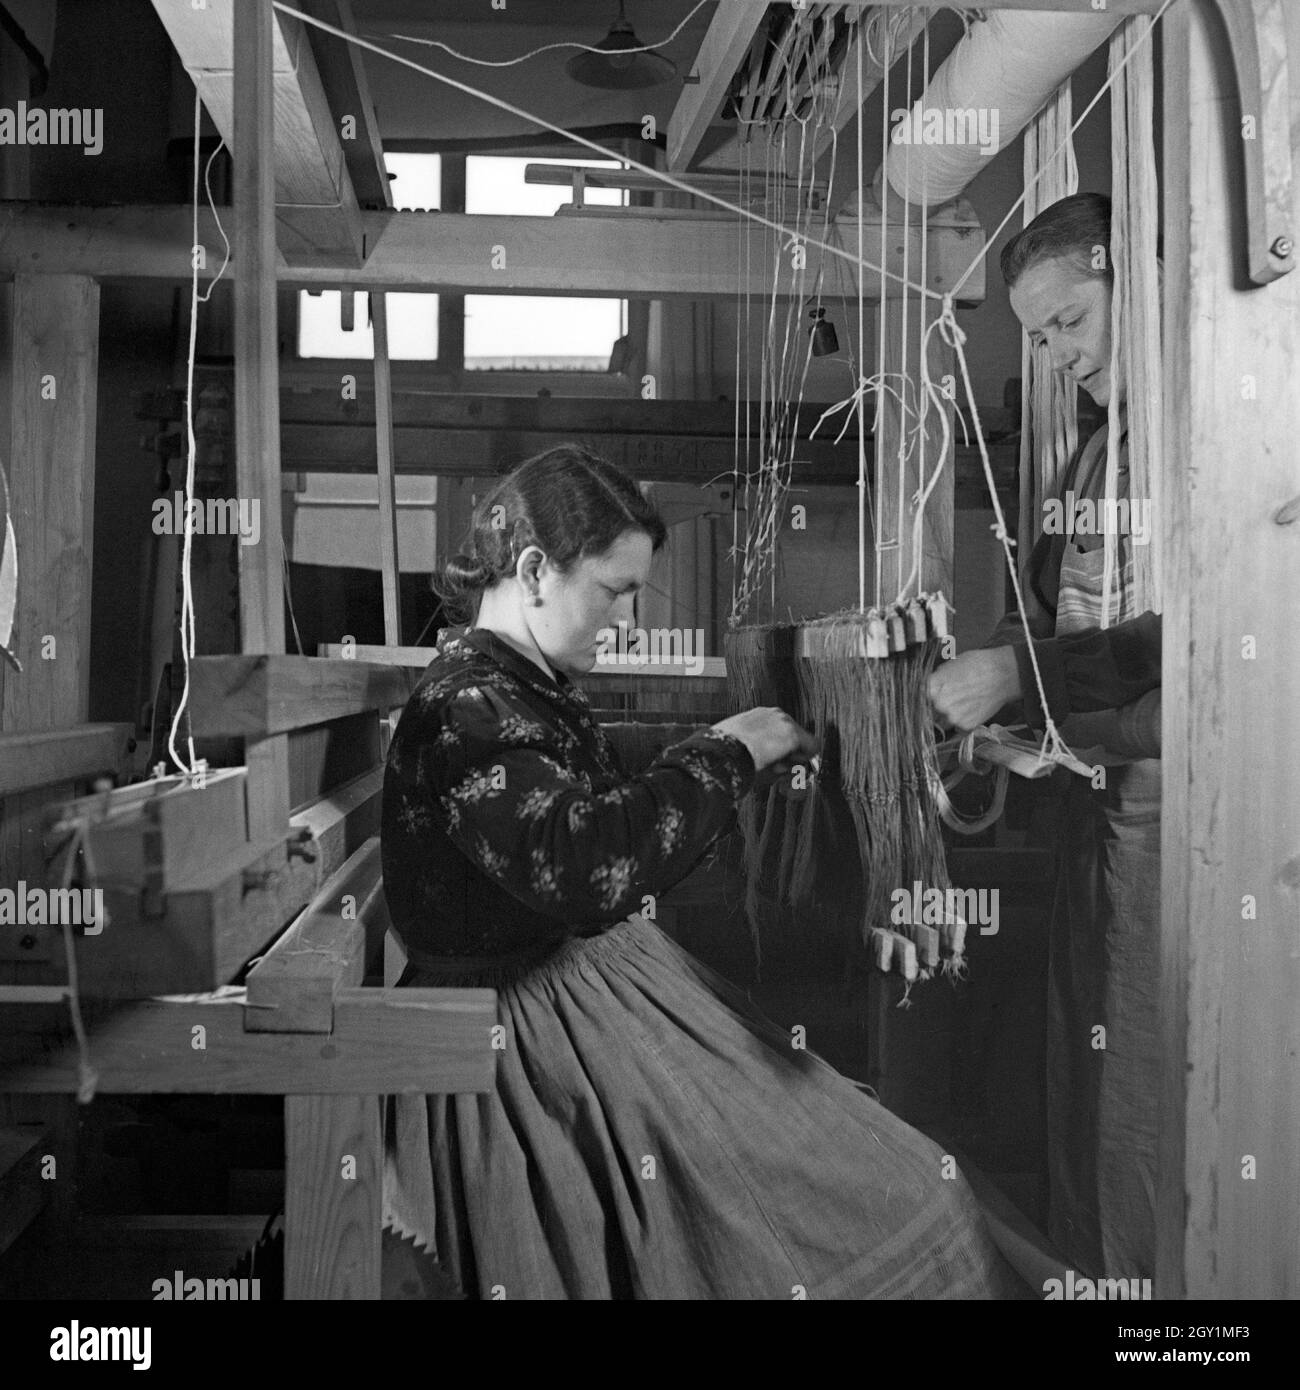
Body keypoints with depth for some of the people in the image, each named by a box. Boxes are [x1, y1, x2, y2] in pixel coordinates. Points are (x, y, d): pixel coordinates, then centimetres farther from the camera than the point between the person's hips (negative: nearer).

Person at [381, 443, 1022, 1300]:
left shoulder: (536, 692, 13)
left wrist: (735, 768, 10)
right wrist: (724, 755, -22)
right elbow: (580, 866, -31)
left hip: (609, 994, 10)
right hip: (537, 1035, -10)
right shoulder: (463, 707, -17)